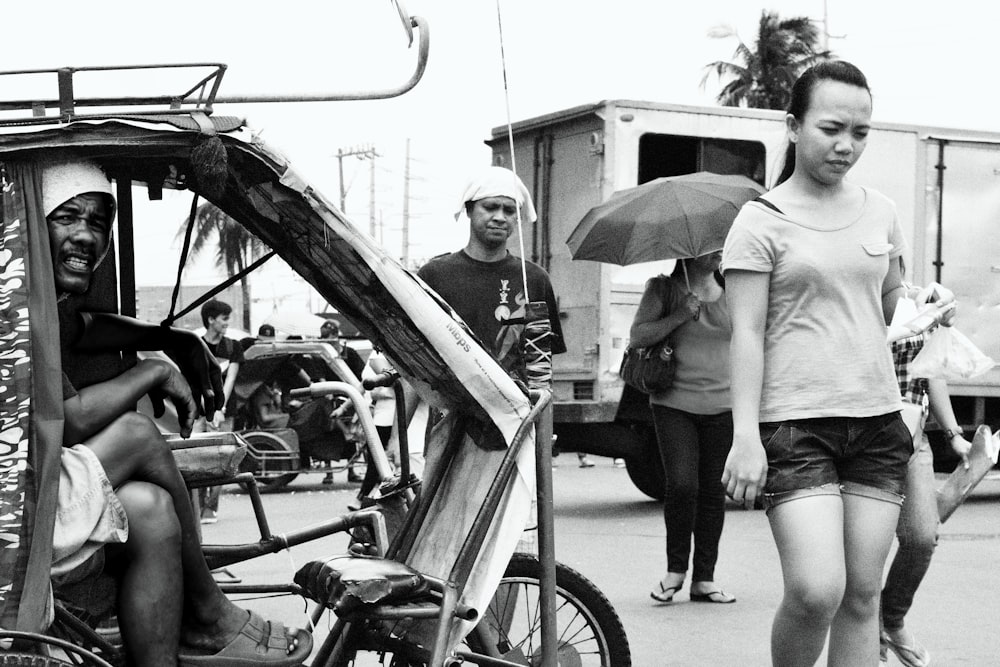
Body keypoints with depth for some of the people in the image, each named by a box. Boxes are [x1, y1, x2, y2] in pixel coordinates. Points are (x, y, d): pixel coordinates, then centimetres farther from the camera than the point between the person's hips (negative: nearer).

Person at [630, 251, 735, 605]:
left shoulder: (730, 292, 11)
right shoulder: (663, 289, 1)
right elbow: (637, 336, -6)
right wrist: (680, 315, -15)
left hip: (722, 406, 3)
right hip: (674, 404, -3)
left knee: (713, 491, 3)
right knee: (681, 485, -14)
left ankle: (704, 578, 11)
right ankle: (675, 568, 6)